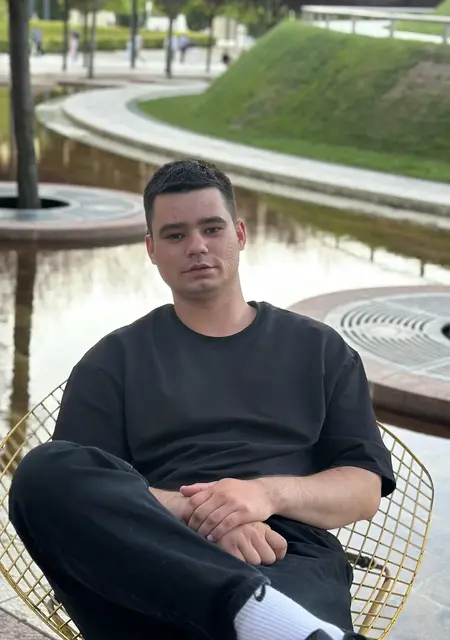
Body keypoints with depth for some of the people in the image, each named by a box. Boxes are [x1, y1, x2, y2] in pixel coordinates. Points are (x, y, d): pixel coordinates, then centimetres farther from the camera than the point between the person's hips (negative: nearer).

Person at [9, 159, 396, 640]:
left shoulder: (318, 348, 22)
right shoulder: (115, 359, 20)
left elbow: (364, 488, 13)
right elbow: (82, 491, 5)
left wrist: (270, 493, -9)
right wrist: (195, 511, -13)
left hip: (288, 561, -3)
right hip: (153, 563, 4)